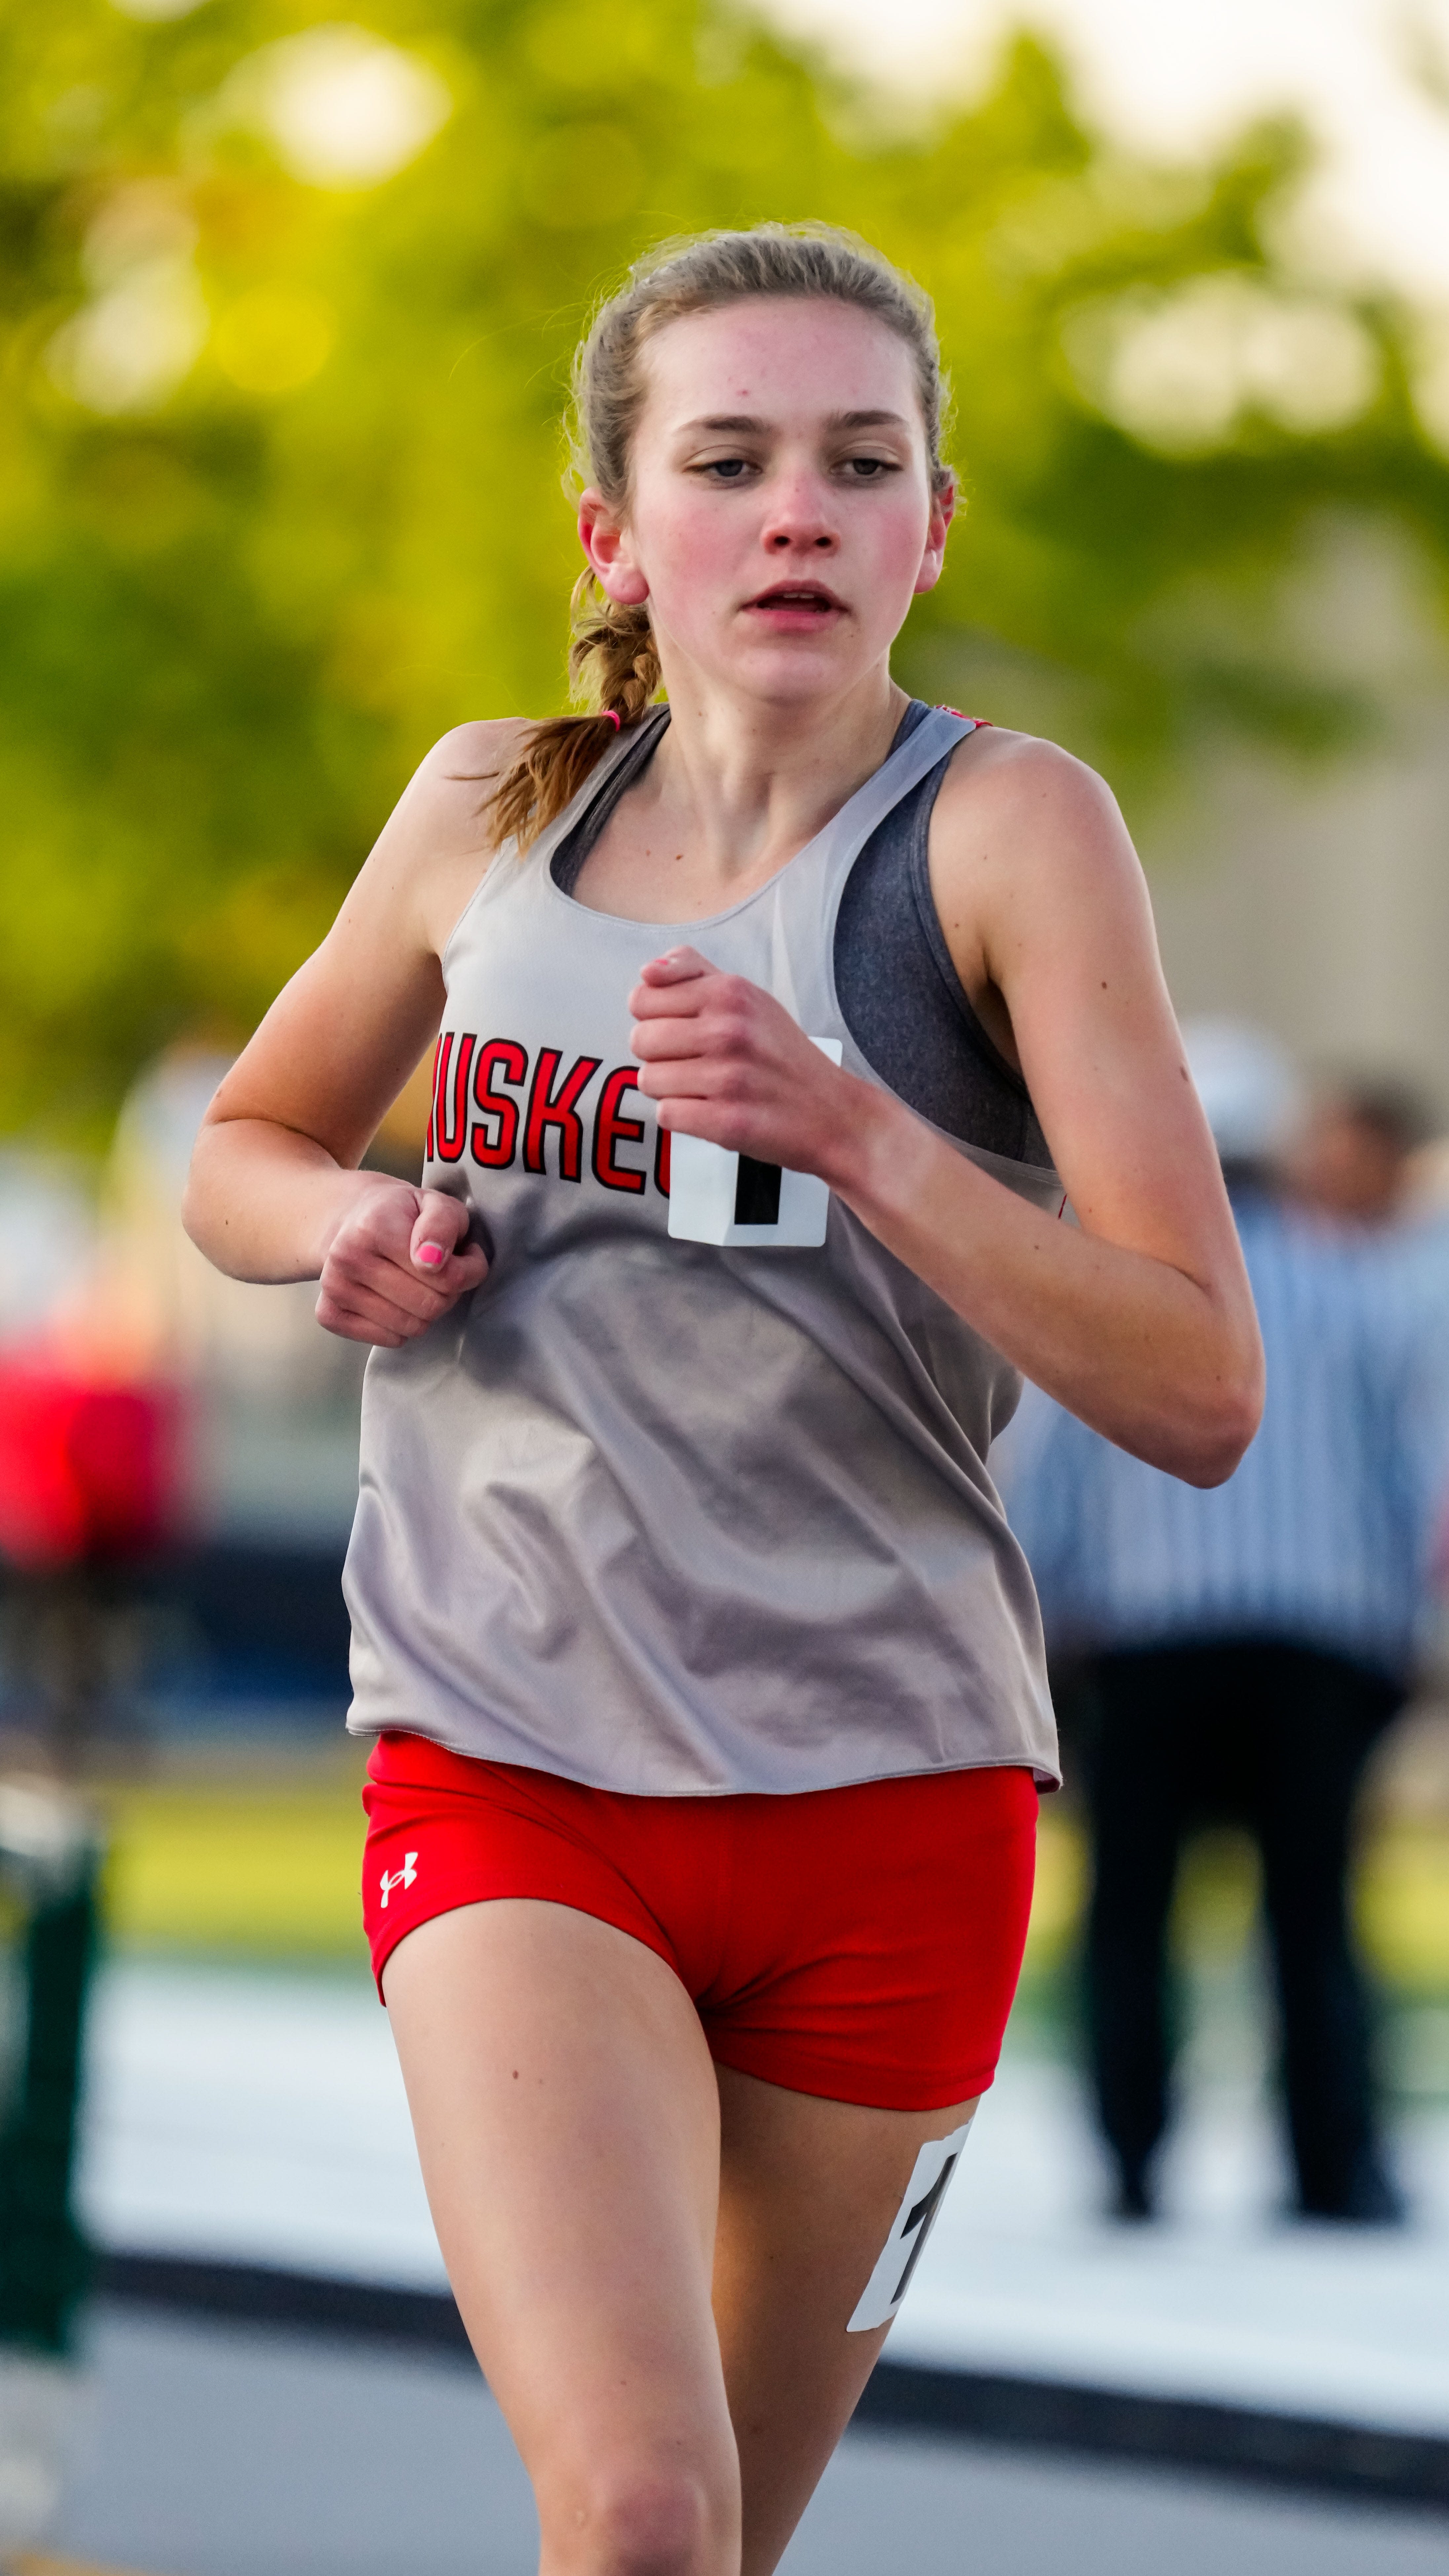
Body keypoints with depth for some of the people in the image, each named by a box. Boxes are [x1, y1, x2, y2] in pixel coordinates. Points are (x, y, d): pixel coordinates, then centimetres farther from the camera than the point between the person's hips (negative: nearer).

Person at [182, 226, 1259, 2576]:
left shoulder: (1004, 831, -6)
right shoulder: (496, 808, 5)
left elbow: (1199, 1396, -13)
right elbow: (241, 1152, 23)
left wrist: (853, 1132, -25)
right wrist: (349, 1227, -1)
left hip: (887, 1790, -1)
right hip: (509, 1775, 1)